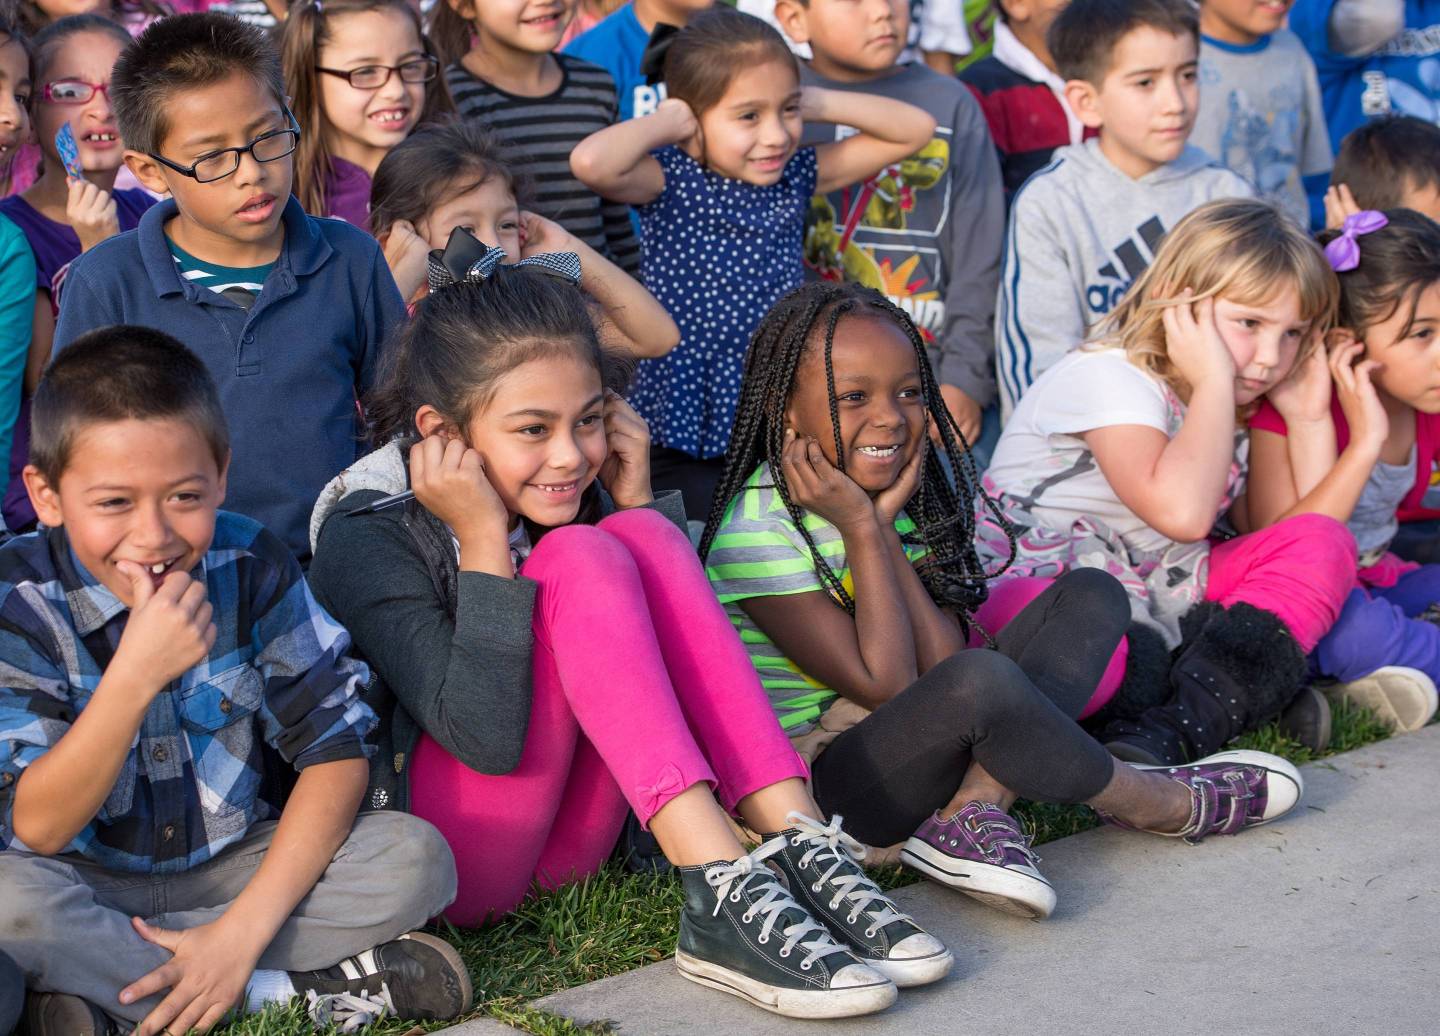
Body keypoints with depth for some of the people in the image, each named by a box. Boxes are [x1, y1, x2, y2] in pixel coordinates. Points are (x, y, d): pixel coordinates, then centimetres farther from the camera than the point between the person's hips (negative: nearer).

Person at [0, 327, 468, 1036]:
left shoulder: (252, 568, -10)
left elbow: (335, 749, -11)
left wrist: (243, 927, -23)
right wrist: (135, 674, -36)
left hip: (236, 865, 3)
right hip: (88, 881, -2)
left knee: (417, 856, -21)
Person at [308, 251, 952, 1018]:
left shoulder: (558, 493, 4)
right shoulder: (368, 531, -15)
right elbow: (487, 737, -26)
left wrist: (638, 501, -7)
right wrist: (482, 540, -25)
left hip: (568, 839, 6)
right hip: (433, 858, -6)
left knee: (643, 536, -14)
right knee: (579, 560, -24)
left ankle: (800, 847, -26)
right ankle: (722, 890, -36)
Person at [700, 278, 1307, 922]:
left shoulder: (910, 490, 5)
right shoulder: (758, 529, -17)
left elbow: (940, 662, -7)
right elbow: (887, 687, -22)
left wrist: (886, 525, -13)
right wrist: (861, 529, -20)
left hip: (915, 748, 8)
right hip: (819, 787, -8)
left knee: (1090, 596, 2)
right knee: (980, 680, -35)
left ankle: (973, 811, -19)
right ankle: (1162, 804, -7)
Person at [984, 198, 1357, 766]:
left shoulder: (1221, 404, 12)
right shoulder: (1107, 377, -14)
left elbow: (1275, 534, 15)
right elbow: (1182, 511, -32)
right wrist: (1214, 383, -22)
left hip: (1159, 598, 8)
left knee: (1321, 542, -10)